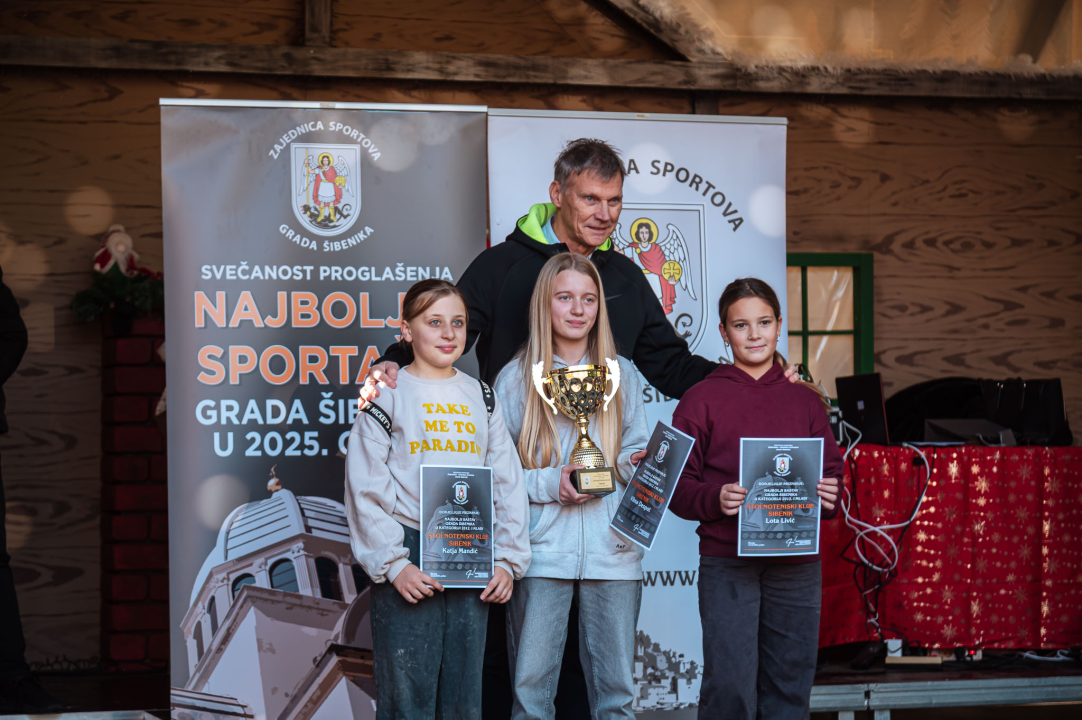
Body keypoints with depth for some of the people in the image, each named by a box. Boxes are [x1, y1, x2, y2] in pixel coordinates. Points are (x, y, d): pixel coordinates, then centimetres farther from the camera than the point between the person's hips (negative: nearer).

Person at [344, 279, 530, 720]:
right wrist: (393, 564, -12)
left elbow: (508, 484, 14)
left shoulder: (481, 398, 15)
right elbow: (365, 489, -4)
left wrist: (508, 560, 5)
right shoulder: (389, 395, 1)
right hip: (409, 558, -4)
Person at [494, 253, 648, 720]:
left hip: (613, 553, 2)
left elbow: (638, 451, 16)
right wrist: (550, 485, -12)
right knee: (531, 682, -1)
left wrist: (633, 464, -7)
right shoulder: (516, 378, 4)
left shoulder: (622, 374, 12)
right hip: (541, 553, -2)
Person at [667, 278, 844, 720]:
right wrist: (715, 500, -19)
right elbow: (677, 485, 0)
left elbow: (833, 471, 15)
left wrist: (830, 496, -7)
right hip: (727, 563, -3)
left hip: (797, 563, 4)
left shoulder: (805, 401, 13)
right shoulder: (703, 399, 3)